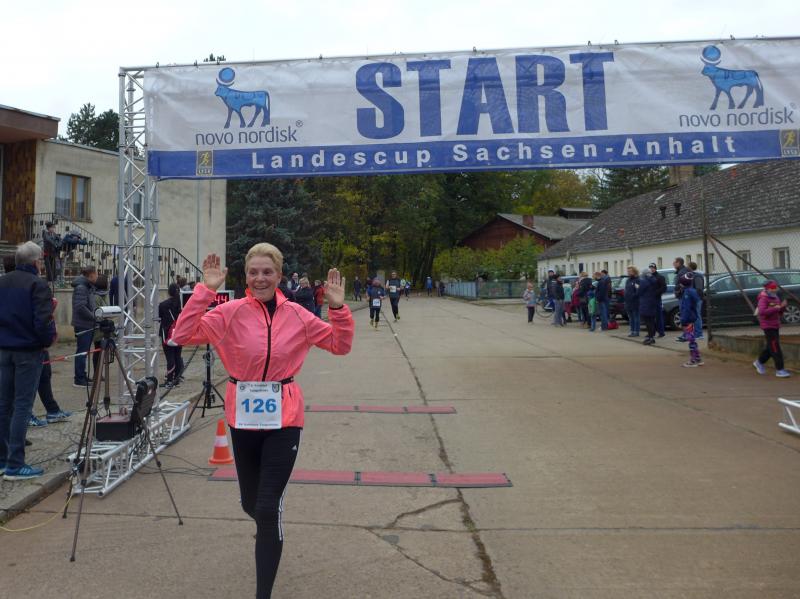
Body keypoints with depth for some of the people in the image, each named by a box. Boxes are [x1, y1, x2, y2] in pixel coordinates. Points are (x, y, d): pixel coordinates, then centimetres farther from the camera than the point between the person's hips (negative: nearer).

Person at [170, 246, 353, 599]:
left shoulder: (296, 315, -3)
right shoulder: (231, 313, -7)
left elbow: (341, 345, 5)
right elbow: (183, 335, -18)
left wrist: (338, 308, -10)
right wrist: (205, 290, -23)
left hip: (283, 418, -1)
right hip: (243, 418, 1)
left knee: (268, 507, -4)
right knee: (251, 503, 19)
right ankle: (269, 532, 57)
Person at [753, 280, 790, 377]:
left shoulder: (776, 298, 11)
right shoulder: (763, 299, -12)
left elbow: (780, 313, 12)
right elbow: (762, 312, -28)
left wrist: (783, 306, -6)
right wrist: (775, 308, -27)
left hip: (775, 326, 8)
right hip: (768, 326, -8)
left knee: (771, 347, 14)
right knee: (775, 348, -10)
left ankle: (759, 362, 32)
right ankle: (779, 370, -7)